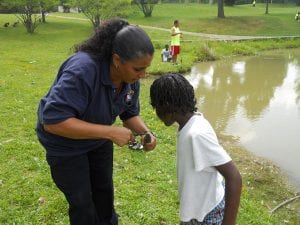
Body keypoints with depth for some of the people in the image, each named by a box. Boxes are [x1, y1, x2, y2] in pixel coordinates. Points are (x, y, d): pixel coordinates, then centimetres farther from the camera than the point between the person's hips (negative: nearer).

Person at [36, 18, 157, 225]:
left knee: (105, 190, 20)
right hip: (65, 142, -6)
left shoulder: (131, 77, -16)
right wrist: (110, 132, -41)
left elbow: (130, 114, -3)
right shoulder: (82, 70, -39)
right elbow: (53, 121, -40)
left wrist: (145, 132, -25)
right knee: (82, 201, 6)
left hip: (98, 138, 6)